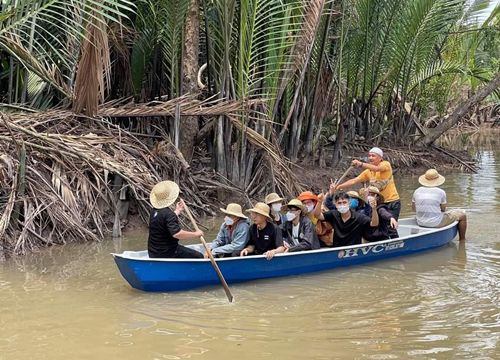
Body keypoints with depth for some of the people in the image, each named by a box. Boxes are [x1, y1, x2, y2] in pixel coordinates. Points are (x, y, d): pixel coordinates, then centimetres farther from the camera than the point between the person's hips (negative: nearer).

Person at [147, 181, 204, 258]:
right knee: (199, 257, -6)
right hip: (166, 254, -9)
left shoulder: (154, 211, 4)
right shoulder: (168, 214, -24)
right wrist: (195, 234, -22)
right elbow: (177, 234, -33)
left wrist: (177, 211, 26)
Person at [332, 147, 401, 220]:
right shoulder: (368, 172, 4)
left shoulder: (386, 164, -10)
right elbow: (354, 181, -3)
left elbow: (376, 168, -32)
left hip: (392, 202, -6)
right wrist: (337, 187, -15)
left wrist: (361, 164, -46)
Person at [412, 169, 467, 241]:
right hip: (437, 223, -6)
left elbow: (413, 207, 10)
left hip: (421, 223, 6)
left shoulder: (417, 191, -2)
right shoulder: (441, 192, -14)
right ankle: (462, 239, 26)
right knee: (462, 215, 14)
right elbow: (443, 209, -2)